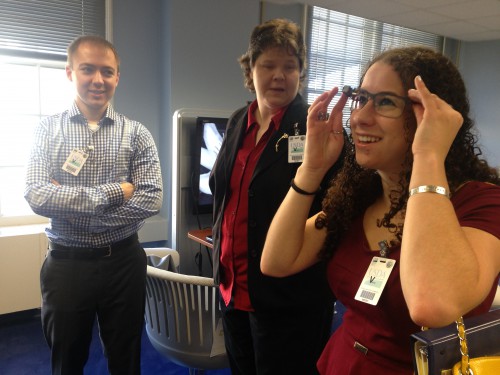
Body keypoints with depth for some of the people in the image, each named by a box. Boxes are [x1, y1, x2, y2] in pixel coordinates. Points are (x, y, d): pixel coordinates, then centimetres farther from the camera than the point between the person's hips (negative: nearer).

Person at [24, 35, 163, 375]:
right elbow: (37, 196, -14)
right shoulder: (48, 130, -1)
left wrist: (69, 202, -16)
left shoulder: (136, 133, -2)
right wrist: (112, 192, -19)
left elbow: (151, 199, -13)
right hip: (66, 264, 0)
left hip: (123, 262, 0)